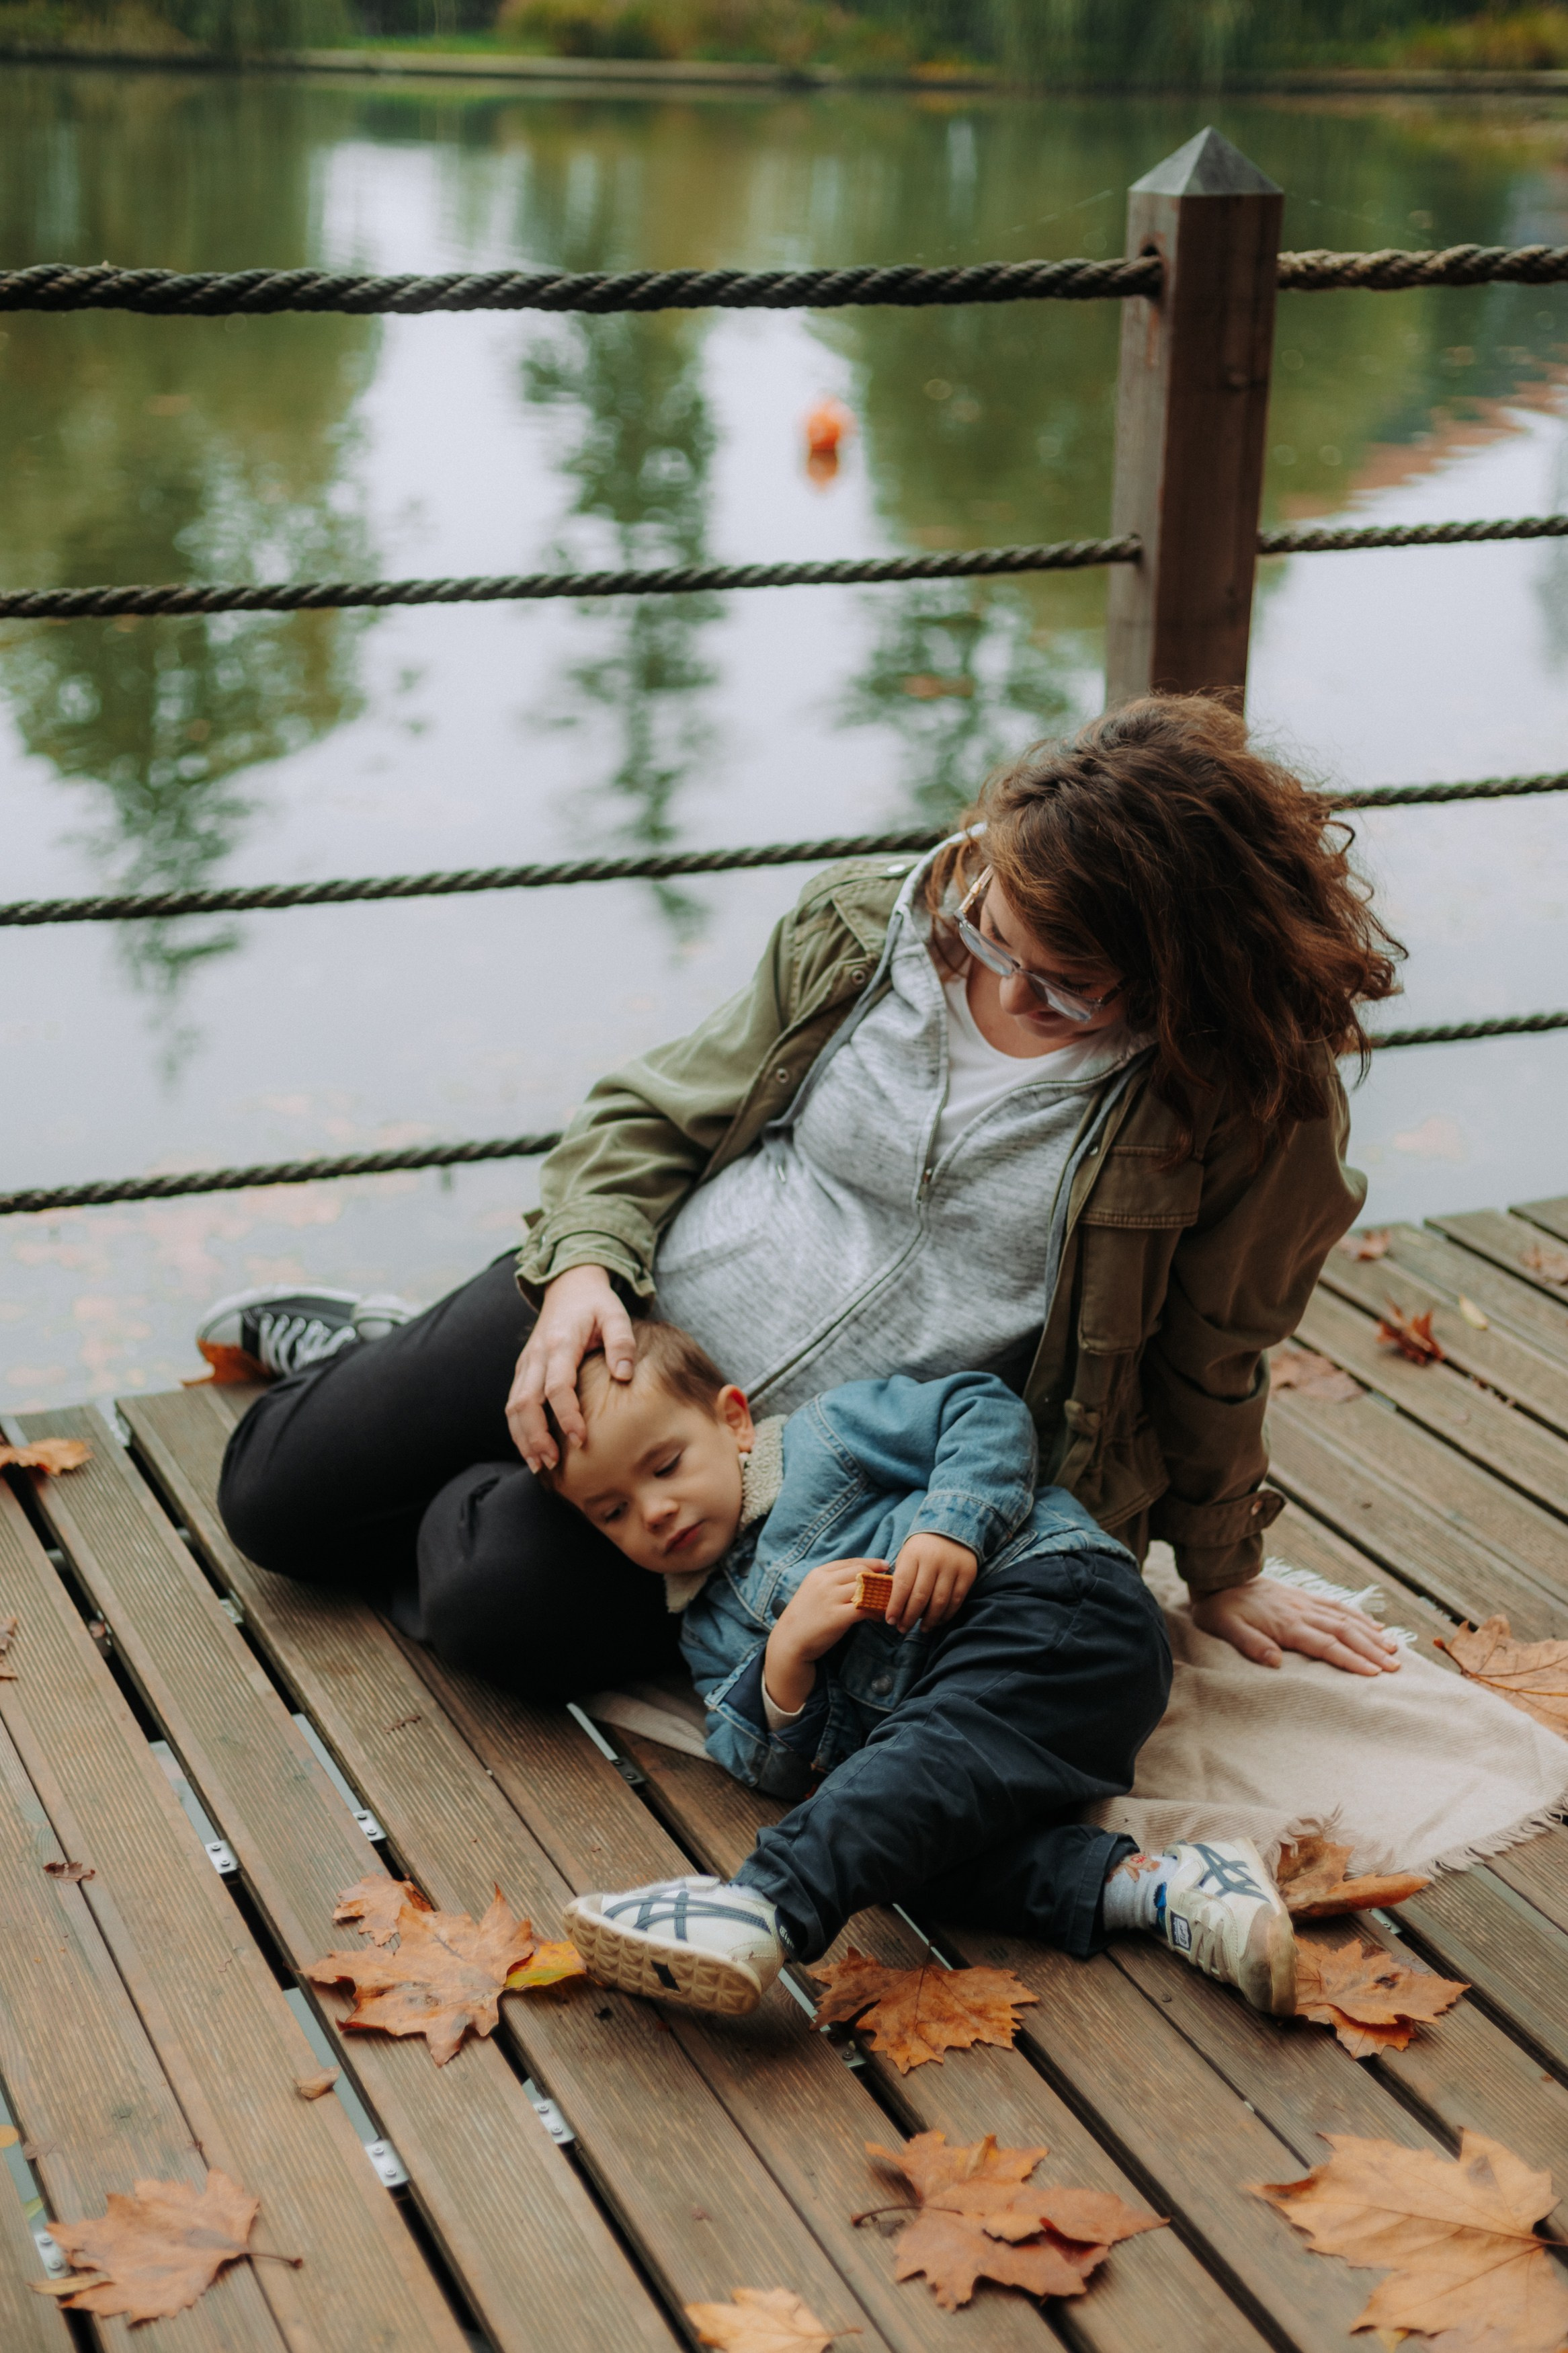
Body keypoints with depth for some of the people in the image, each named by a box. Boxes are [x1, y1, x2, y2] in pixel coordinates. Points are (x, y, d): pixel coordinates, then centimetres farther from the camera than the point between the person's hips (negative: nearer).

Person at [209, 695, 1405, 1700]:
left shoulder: (1259, 1099, -18)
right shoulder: (869, 923, -10)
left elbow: (1208, 1360, -3)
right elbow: (660, 1111, 1)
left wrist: (1222, 1571, 8)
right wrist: (583, 1265, -16)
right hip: (657, 1300, 3)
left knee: (510, 1589, -25)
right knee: (277, 1492, 6)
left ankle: (447, 1521, 11)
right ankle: (371, 1360, 39)